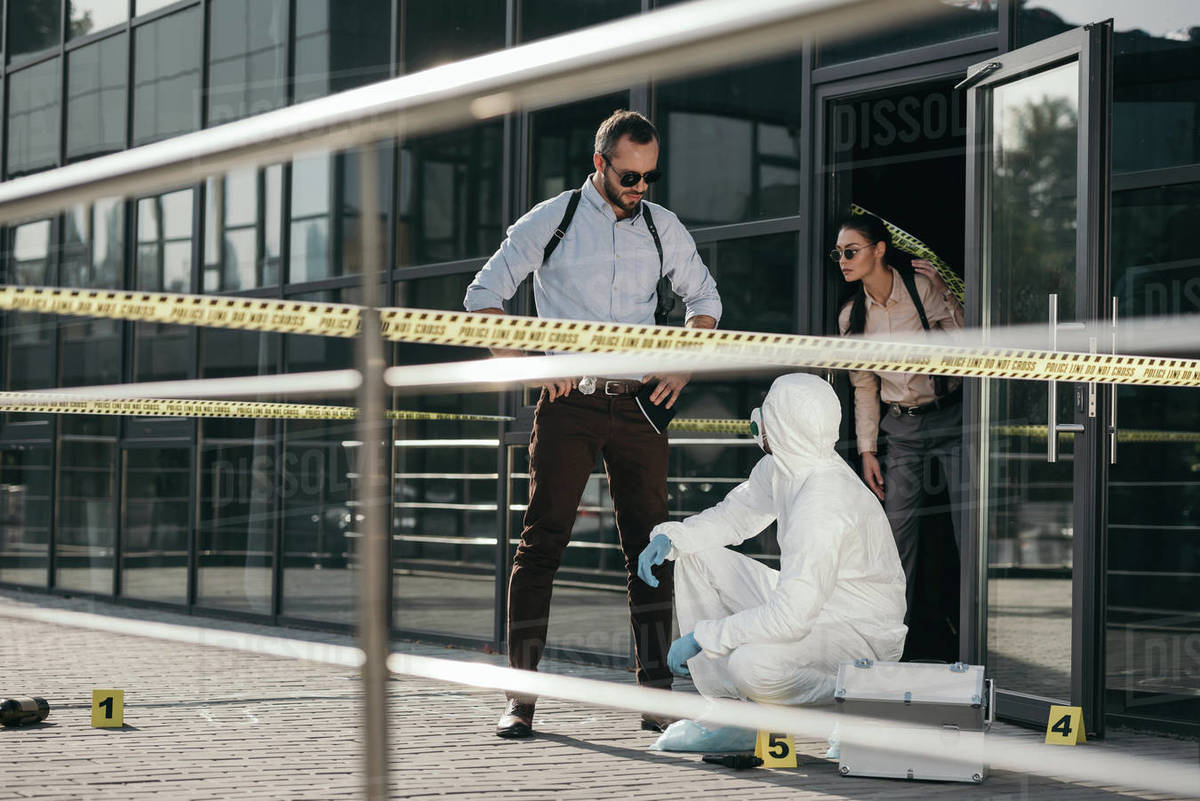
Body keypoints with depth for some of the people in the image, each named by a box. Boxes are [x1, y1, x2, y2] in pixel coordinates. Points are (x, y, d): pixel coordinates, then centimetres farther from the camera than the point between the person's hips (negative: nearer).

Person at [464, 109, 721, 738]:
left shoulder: (662, 227, 8)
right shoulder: (551, 221, -1)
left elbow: (705, 299, 23)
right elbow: (483, 297, 3)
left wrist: (683, 366, 8)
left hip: (639, 403, 3)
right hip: (569, 404, -3)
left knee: (650, 544, -1)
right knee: (542, 540, -7)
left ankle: (655, 696, 3)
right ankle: (521, 698, -3)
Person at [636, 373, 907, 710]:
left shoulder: (823, 503, -32)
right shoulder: (779, 466, -3)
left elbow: (789, 617, -35)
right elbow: (736, 514, 17)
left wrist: (702, 637, -27)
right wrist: (669, 537, -2)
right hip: (811, 604, 10)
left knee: (751, 665, -36)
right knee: (696, 555, 5)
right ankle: (724, 705, 7)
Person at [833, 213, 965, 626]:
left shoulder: (924, 289, -9)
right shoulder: (852, 316, 4)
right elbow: (864, 387, 11)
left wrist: (943, 295, -19)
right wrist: (867, 451, 8)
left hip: (950, 417, -4)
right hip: (901, 426, 4)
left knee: (968, 526, -8)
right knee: (898, 529, 4)